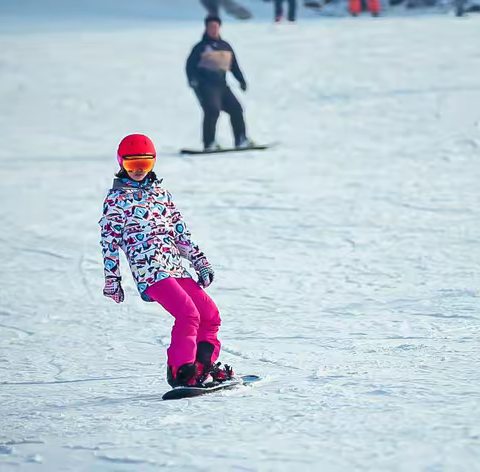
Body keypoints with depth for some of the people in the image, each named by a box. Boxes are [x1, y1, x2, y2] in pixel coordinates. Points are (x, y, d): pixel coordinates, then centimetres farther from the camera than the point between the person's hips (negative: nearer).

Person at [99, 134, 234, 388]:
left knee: (209, 313, 6)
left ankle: (203, 366, 15)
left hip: (175, 267, 7)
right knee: (188, 314, -22)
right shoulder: (116, 198, 2)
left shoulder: (160, 191, 20)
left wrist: (199, 260, 20)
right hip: (149, 270, -7)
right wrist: (112, 279, -3)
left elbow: (179, 229, 24)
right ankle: (180, 372, -18)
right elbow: (109, 239, 0)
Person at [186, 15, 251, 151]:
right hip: (205, 85, -6)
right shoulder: (201, 47, 0)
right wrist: (192, 79, -19)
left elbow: (234, 66, 23)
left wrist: (241, 80, 14)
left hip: (221, 85, 6)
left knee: (236, 109, 3)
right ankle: (209, 143, -21)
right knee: (212, 110, -22)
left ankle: (241, 140, 14)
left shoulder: (225, 47, 17)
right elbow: (190, 64, -4)